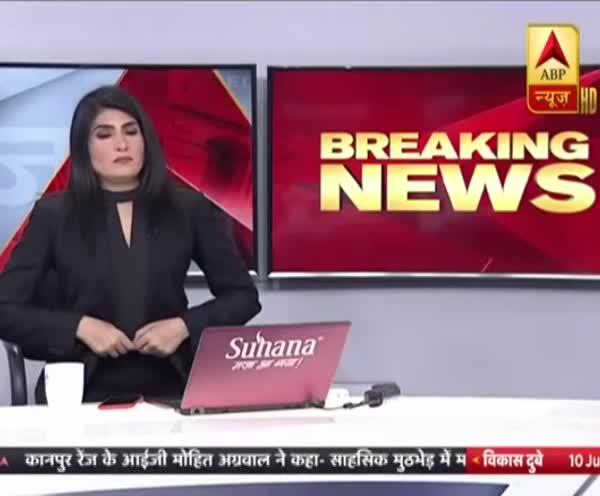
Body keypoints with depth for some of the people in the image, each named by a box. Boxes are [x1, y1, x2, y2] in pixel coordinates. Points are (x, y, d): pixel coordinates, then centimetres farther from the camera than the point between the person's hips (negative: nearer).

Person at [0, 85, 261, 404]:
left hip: (169, 390, 1)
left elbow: (243, 295, 9)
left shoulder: (189, 208, 4)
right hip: (82, 394, 0)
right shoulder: (53, 215, 2)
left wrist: (184, 326, -7)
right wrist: (81, 326, -13)